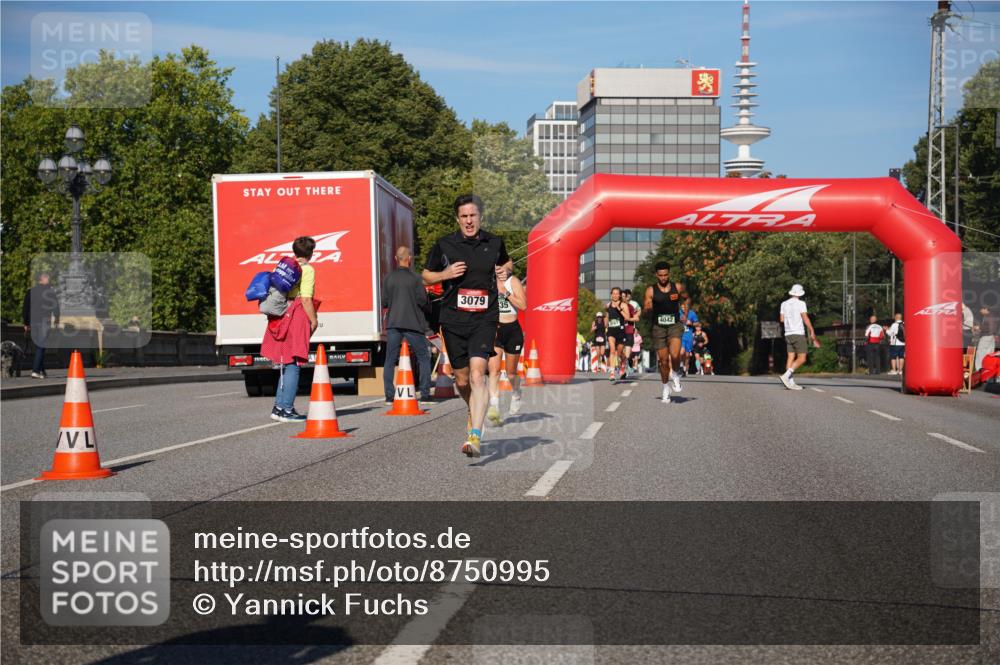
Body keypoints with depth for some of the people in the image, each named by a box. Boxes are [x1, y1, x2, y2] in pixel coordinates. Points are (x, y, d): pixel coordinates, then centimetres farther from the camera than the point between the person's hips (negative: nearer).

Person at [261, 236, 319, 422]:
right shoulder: (307, 270, -8)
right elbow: (306, 299, -15)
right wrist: (314, 320, -8)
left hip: (282, 317, 8)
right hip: (298, 318, -7)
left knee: (287, 365, 15)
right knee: (293, 365, -5)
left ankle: (279, 407, 16)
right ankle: (286, 409, -6)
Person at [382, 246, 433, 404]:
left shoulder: (389, 278, 1)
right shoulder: (414, 278, -8)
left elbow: (384, 302, 4)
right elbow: (423, 301, -9)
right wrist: (428, 305, 13)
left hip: (393, 324, 3)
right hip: (413, 324, -3)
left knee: (390, 360, 8)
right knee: (423, 358, 8)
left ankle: (389, 396, 2)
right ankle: (425, 394, 2)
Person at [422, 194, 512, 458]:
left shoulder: (494, 243, 5)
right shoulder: (444, 245, 0)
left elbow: (506, 262, 28)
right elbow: (426, 275, 11)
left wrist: (505, 271, 5)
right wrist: (445, 274, -9)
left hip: (484, 319, -1)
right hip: (453, 320, 1)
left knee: (477, 374, -20)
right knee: (462, 379, 11)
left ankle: (475, 437, -26)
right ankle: (474, 411, 45)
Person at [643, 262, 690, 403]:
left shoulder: (678, 287, 2)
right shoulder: (651, 290, -2)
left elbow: (687, 299, 20)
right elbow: (646, 309, -4)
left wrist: (686, 314, 8)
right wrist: (647, 307, -26)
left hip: (675, 325, -1)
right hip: (659, 327, 1)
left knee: (674, 355, -23)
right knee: (663, 360, 4)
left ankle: (675, 375, 7)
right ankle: (666, 388, 22)